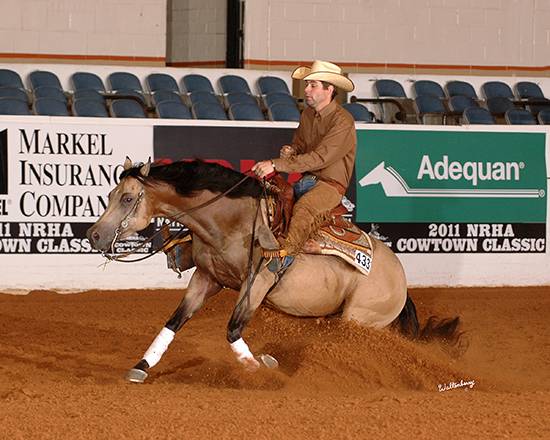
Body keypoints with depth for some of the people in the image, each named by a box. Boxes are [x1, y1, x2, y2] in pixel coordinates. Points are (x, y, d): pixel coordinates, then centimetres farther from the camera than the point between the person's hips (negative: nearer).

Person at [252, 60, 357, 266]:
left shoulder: (342, 121, -16)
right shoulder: (308, 114, 11)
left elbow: (319, 158, -24)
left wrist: (276, 164, -28)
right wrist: (290, 150, -2)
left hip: (330, 185, -9)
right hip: (306, 179, 9)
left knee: (303, 208, -37)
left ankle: (286, 253, -54)